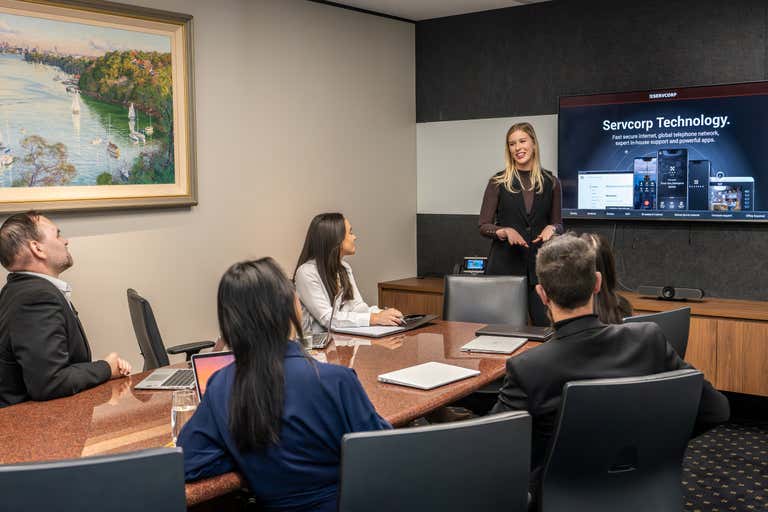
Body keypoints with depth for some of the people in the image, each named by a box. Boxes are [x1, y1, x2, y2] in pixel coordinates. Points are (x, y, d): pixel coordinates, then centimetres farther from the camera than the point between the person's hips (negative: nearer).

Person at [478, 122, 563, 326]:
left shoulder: (550, 182, 5)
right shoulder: (498, 182, 0)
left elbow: (558, 223, 13)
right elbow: (484, 226, 2)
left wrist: (551, 228, -9)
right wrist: (505, 231, -17)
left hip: (539, 263, 1)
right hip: (505, 262, -1)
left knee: (547, 325, -4)